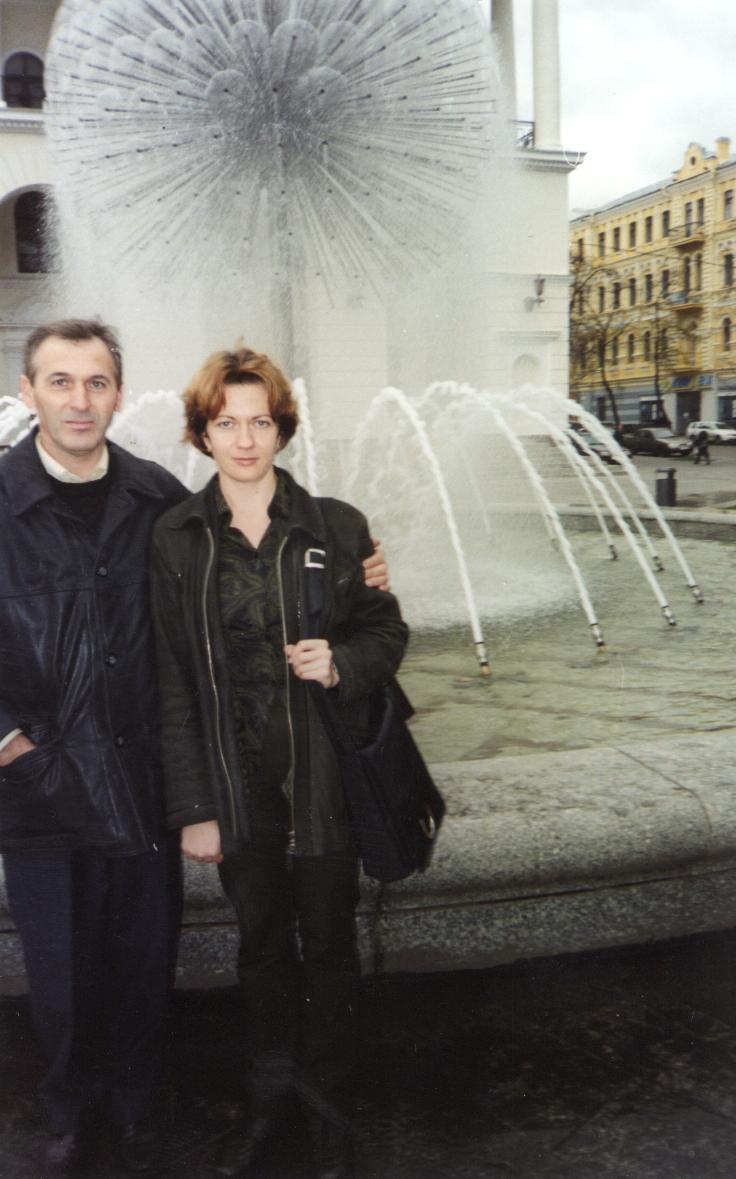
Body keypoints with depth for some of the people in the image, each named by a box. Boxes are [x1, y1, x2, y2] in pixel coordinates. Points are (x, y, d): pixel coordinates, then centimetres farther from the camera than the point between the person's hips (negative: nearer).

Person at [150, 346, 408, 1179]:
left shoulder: (335, 526, -4)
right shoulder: (175, 540, -4)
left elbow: (387, 630, 4)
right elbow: (173, 685, -4)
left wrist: (343, 662, -19)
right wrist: (192, 807, -5)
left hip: (325, 778, 0)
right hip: (237, 784, 1)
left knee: (328, 944, 14)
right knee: (261, 943, 18)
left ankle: (327, 1105, 36)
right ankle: (267, 1095, 40)